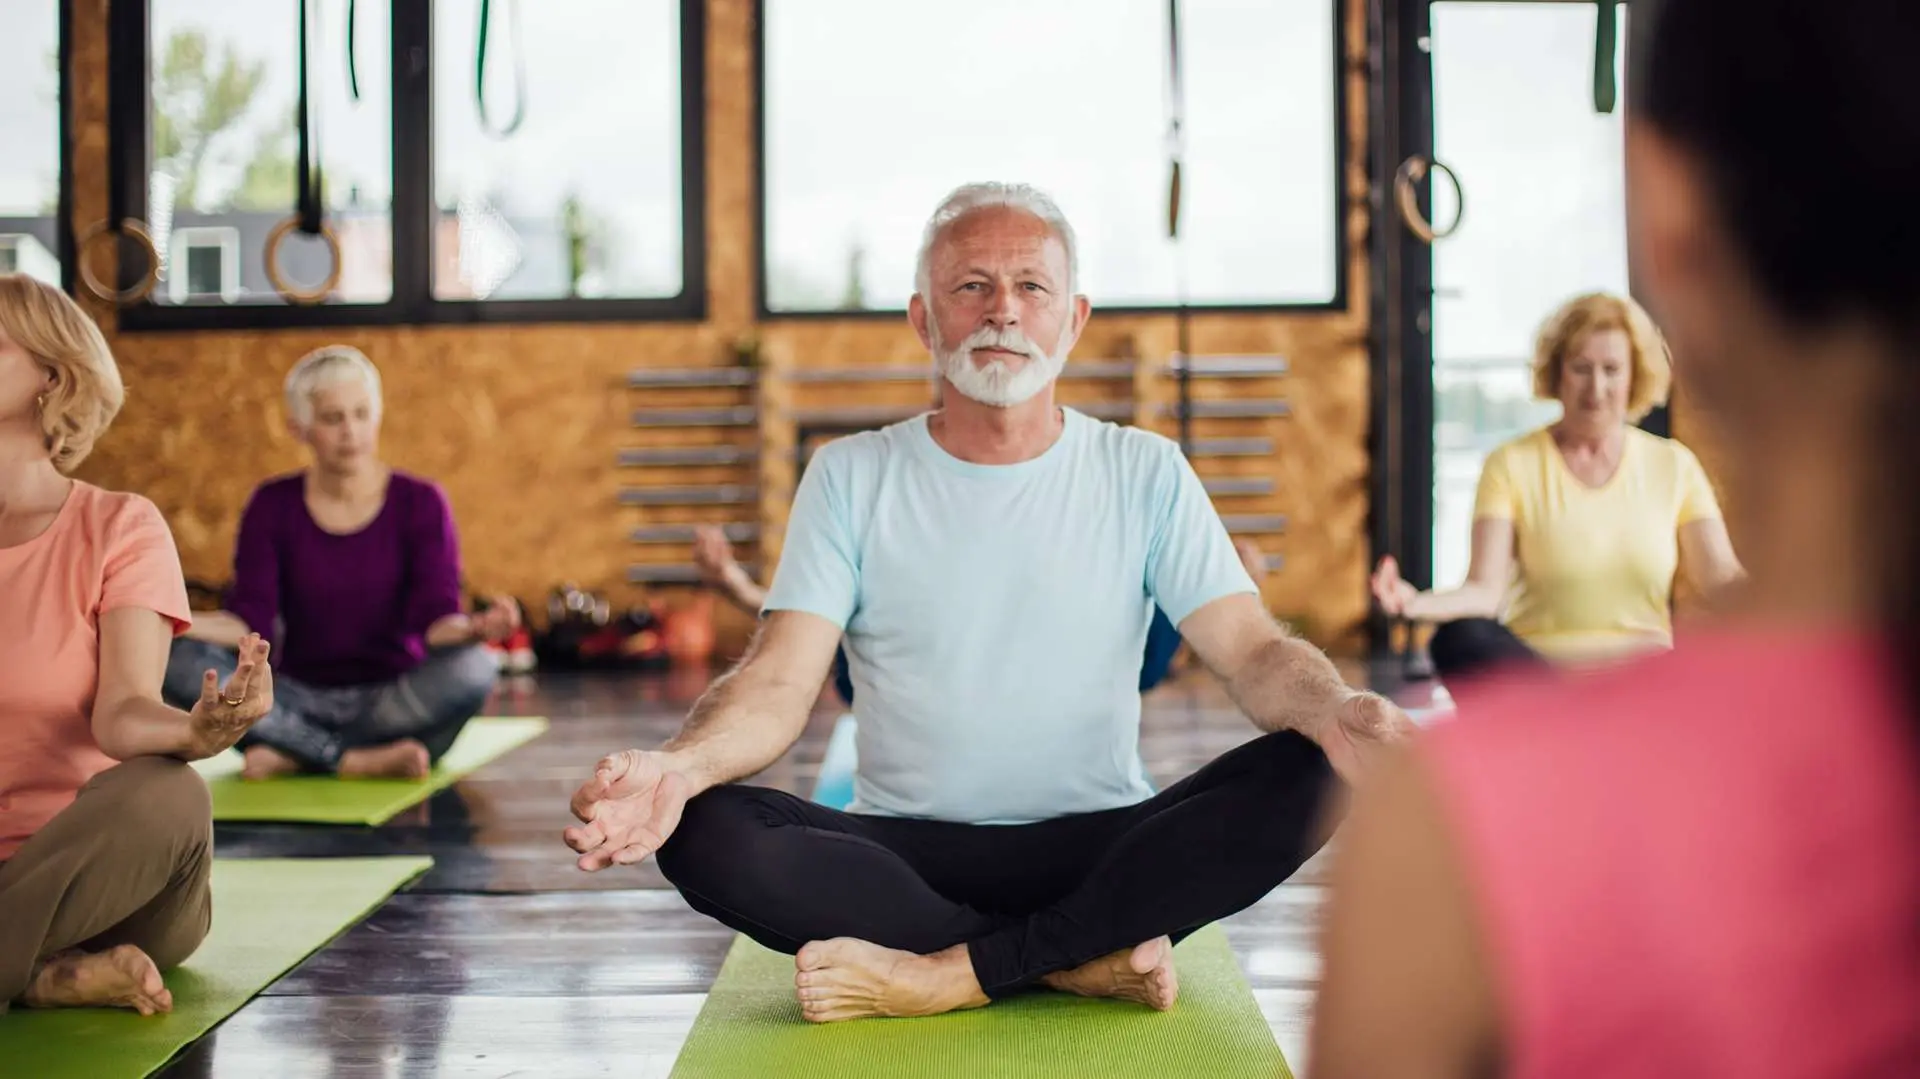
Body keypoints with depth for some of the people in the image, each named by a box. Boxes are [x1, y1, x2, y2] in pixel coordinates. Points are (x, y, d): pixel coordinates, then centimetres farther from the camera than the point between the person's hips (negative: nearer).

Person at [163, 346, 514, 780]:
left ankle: (294, 753, -24)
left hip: (394, 701, -1)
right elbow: (249, 621, -6)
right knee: (180, 659, -24)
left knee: (472, 666, -34)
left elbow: (435, 619, -12)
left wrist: (473, 629, -36)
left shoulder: (420, 502, -1)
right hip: (301, 702, 2)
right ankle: (359, 761, -28)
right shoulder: (273, 505, 4)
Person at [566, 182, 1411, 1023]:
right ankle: (1083, 961, -22)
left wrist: (1335, 710, -29)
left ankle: (953, 972, -25)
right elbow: (779, 683, -6)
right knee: (702, 831, -28)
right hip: (906, 853, 0)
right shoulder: (851, 477, 5)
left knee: (1307, 775, -26)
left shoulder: (1144, 473, 5)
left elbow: (1253, 652, -4)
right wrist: (678, 764, -29)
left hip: (1101, 848, 1)